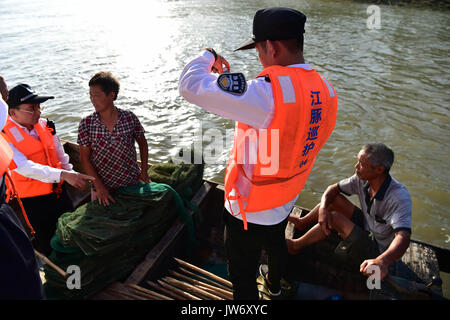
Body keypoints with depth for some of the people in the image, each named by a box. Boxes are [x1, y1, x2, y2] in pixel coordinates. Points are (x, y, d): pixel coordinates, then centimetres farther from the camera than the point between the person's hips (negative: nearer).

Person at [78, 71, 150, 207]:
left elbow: (142, 144, 6)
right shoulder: (86, 124, -9)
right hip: (102, 186, 0)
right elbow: (85, 159, -6)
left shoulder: (129, 118, -9)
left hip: (132, 184, 1)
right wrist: (99, 187, -11)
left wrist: (144, 172, 2)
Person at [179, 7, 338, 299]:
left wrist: (208, 56, -11)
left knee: (243, 277, 15)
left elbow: (191, 85, -32)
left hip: (251, 209, -8)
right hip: (287, 199, 9)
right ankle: (275, 285, 65)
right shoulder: (326, 89, -7)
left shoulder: (267, 93, -34)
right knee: (276, 244, 36)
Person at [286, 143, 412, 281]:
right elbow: (333, 188, -2)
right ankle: (302, 222, 18)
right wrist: (323, 208, -24)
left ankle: (296, 246, -2)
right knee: (335, 199, -3)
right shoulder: (362, 179, -13)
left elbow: (403, 237, -46)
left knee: (335, 218, -22)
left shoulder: (400, 196, -34)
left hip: (378, 251, -7)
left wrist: (383, 261, -65)